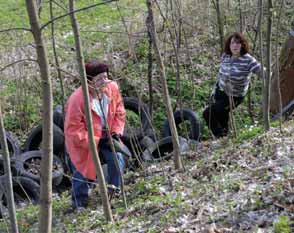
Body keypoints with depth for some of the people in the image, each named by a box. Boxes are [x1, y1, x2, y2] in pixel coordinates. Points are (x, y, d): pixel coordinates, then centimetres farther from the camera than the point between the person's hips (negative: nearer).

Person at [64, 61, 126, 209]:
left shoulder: (112, 88, -15)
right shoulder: (77, 99, -32)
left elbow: (119, 113, 1)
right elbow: (73, 130, -26)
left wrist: (116, 132, -14)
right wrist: (97, 142, -27)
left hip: (105, 136, 4)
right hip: (82, 141, -4)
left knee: (117, 159, -16)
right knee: (82, 170, -4)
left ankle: (114, 193, 6)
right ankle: (79, 202, 22)